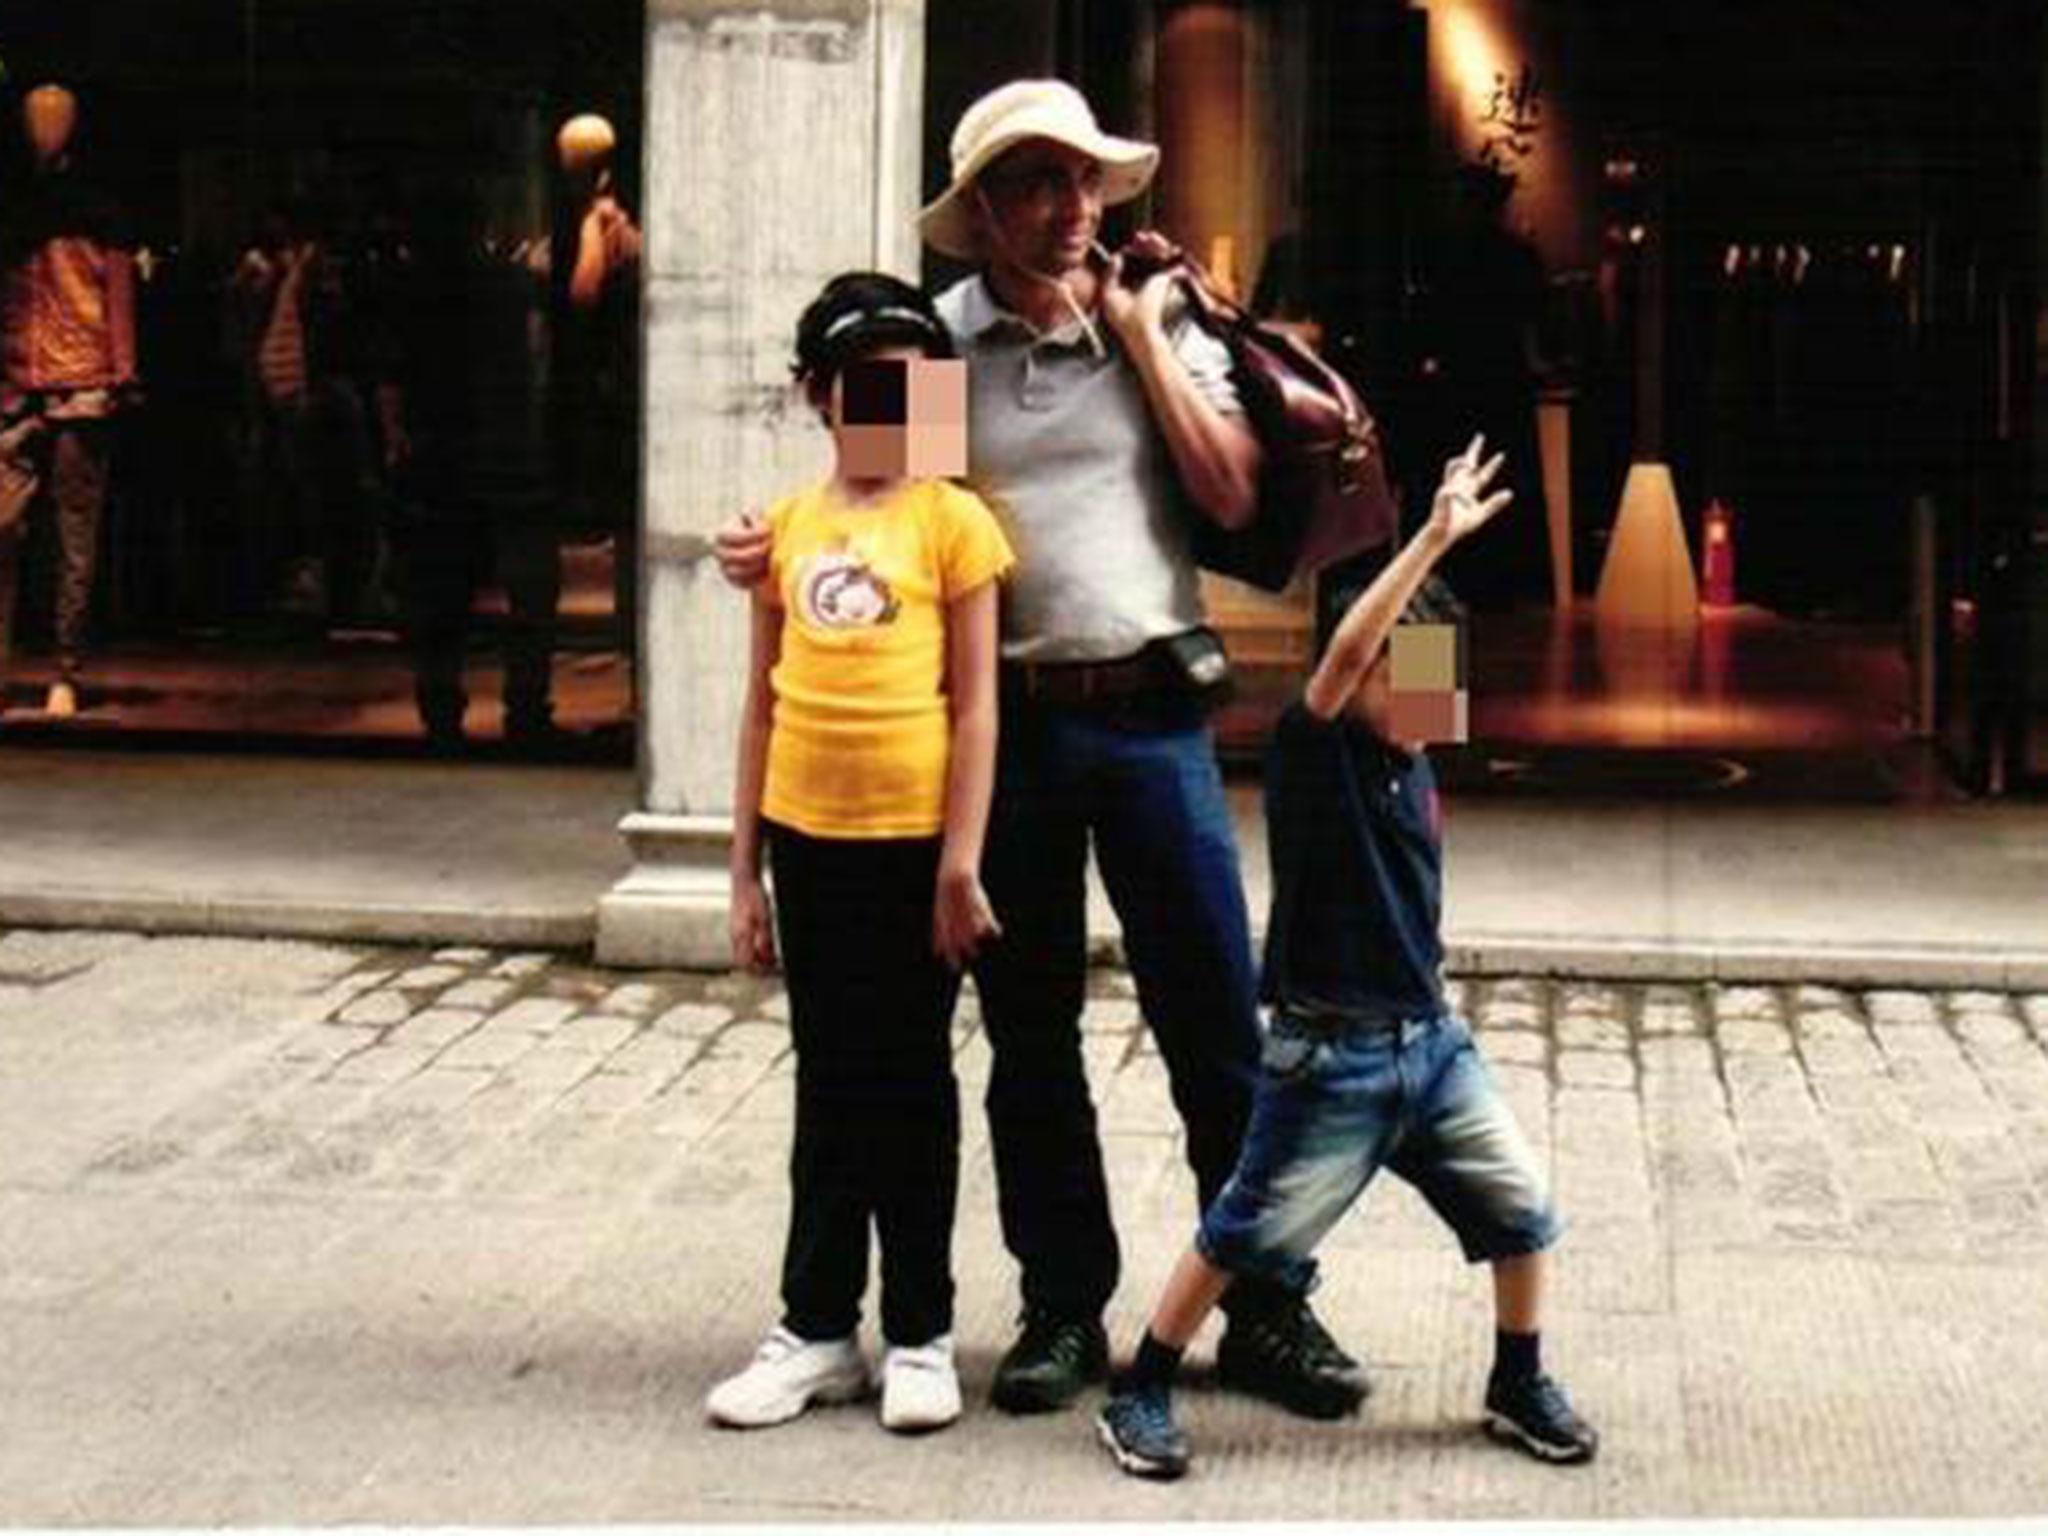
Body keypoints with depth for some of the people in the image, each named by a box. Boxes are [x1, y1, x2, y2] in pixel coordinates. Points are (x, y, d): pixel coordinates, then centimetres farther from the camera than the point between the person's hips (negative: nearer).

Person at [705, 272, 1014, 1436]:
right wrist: (746, 870, 8)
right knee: (830, 1085, 12)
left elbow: (975, 704, -6)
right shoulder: (787, 527, 7)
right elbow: (765, 701, 10)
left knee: (910, 1083, 6)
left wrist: (961, 863, -11)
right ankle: (818, 1330, 21)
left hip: (915, 837, -4)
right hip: (810, 837, 4)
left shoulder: (951, 520, -4)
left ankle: (920, 1336, 17)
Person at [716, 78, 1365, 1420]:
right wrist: (776, 548, -11)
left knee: (1218, 1022, 1)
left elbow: (1232, 494, -3)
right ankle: (1065, 1307, 20)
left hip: (1153, 710, 0)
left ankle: (1265, 1307, 11)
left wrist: (1139, 335, -3)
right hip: (1005, 718, 0)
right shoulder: (933, 346, 5)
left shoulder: (1161, 324, 7)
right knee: (1031, 1032, 8)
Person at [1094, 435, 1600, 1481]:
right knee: (1244, 1234, 2)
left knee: (1519, 1209, 8)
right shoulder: (1313, 753, -14)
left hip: (1431, 1042, 7)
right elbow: (1345, 653, -34)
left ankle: (1519, 1389, 27)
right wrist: (1435, 537, -37)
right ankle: (1139, 1396, 17)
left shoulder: (1414, 772, 8)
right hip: (1330, 1053, -7)